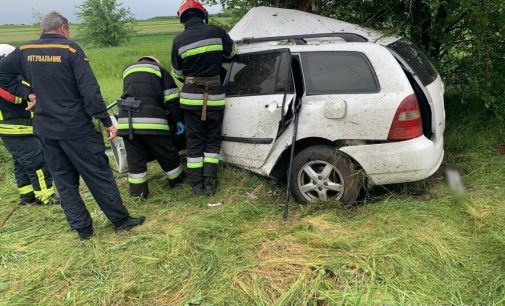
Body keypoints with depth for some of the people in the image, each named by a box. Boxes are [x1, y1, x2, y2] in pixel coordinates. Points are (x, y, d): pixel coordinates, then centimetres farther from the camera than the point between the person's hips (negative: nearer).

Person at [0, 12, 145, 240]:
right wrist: (107, 122, -12)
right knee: (99, 174, 5)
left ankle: (82, 228, 19)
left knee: (63, 180, 13)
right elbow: (89, 90, -15)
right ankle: (121, 220, 13)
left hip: (45, 129, 5)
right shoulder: (71, 50, -9)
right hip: (76, 127, -4)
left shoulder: (24, 51, 5)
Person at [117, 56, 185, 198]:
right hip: (150, 119, -3)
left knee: (134, 157, 12)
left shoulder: (128, 70, 29)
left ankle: (138, 191, 18)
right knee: (166, 153, 13)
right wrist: (178, 120, 14)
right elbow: (172, 99, 9)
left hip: (127, 120, 3)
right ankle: (178, 180, 30)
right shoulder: (160, 70, 18)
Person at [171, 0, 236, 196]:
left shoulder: (179, 40, -4)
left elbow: (177, 73, 6)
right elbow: (231, 52, 15)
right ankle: (210, 183, 10)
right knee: (212, 140, 12)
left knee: (195, 142, 10)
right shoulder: (216, 32, -4)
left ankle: (197, 184, 13)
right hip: (215, 96, 0)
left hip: (192, 97, 0)